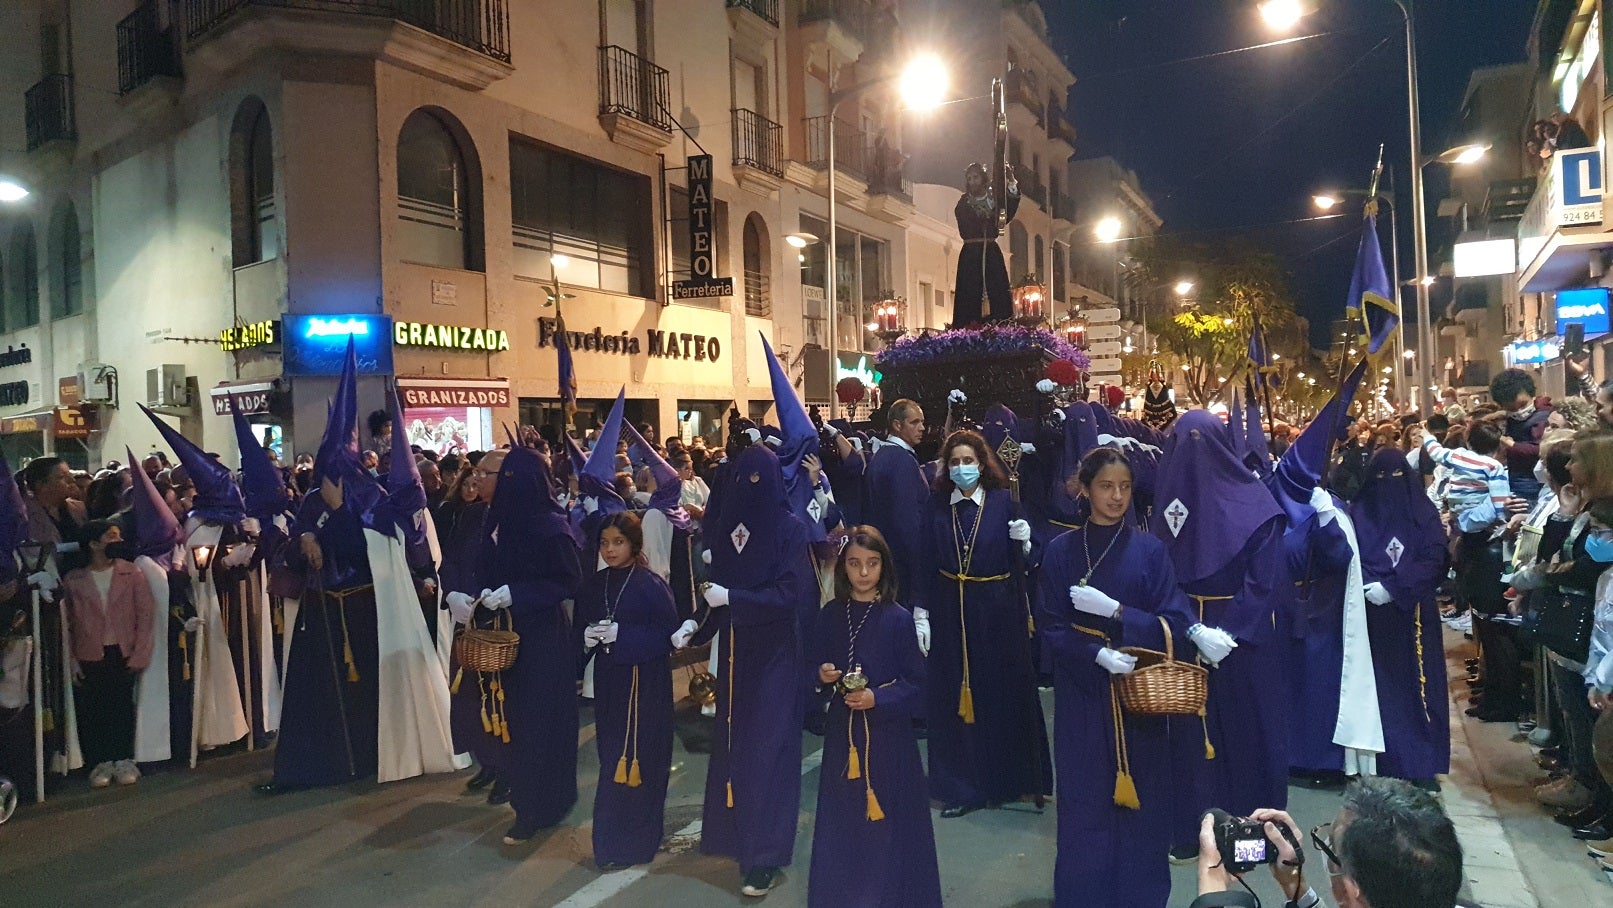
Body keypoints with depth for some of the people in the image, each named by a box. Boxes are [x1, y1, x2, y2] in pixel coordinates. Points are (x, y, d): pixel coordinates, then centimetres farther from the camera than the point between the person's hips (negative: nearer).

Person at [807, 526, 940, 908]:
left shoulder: (898, 618, -7)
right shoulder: (829, 616, 1)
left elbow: (917, 684, -5)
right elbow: (811, 669, 10)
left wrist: (878, 698, -17)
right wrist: (822, 677, -11)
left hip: (888, 735, -3)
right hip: (842, 733, 3)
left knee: (887, 819, 4)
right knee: (842, 820, 9)